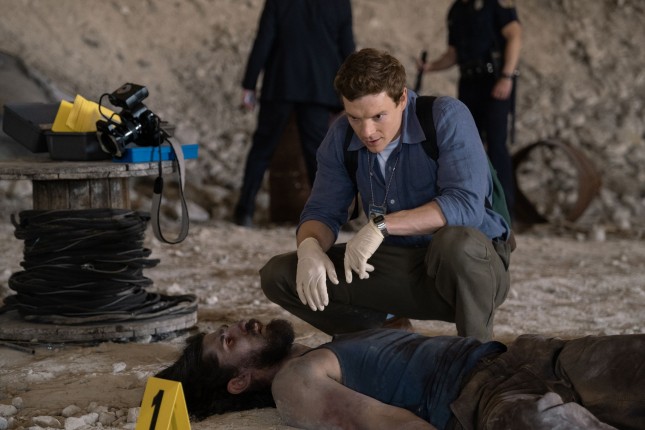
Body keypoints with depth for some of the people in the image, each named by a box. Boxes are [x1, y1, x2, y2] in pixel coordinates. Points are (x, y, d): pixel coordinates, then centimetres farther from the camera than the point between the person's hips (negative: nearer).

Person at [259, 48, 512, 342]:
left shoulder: (447, 118, -18)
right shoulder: (341, 138, -2)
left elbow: (466, 205, -29)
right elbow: (323, 211, 1)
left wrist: (382, 225, -34)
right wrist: (310, 247, -23)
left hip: (471, 262, -5)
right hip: (397, 267, 5)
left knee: (456, 241, -42)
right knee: (277, 275, -7)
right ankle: (386, 329, 10)